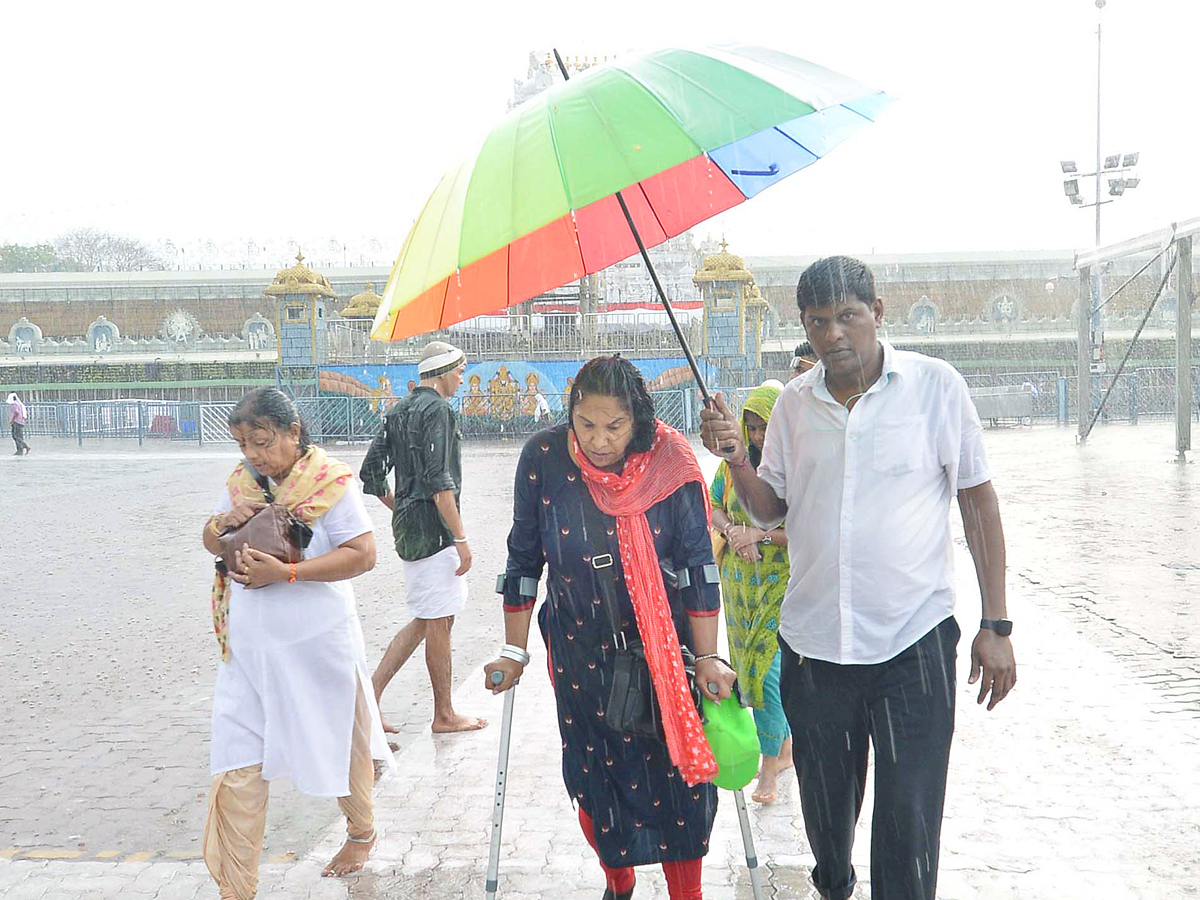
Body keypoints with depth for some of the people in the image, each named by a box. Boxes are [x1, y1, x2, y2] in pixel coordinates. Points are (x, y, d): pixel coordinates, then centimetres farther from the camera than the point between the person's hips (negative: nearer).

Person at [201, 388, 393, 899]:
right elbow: (210, 543, 15)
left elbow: (363, 554, -19)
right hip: (248, 650, 5)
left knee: (338, 746, 15)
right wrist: (224, 523, -9)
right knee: (238, 766, 1)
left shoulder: (331, 481, -13)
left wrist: (285, 573, -26)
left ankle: (362, 831, 43)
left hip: (318, 646, -4)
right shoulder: (242, 479, 5)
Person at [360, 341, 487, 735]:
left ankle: (370, 692, 11)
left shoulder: (399, 411, 15)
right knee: (439, 621, 1)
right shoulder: (437, 409, -13)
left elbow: (371, 474, 17)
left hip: (407, 528, 9)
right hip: (433, 529, -9)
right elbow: (438, 482, -20)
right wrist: (461, 538, -19)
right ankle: (444, 715, 11)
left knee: (425, 620, 16)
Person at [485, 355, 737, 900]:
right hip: (580, 650, 1)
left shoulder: (670, 462, -13)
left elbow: (698, 564, -7)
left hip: (664, 647, -1)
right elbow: (524, 559, -1)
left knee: (677, 776, 0)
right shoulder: (543, 459, -11)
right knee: (594, 779, 8)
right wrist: (515, 651, 3)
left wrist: (707, 656, -7)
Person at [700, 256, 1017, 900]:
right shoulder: (794, 403, 4)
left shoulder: (935, 384, -5)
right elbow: (770, 509, 11)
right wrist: (736, 459, -10)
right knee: (824, 805, 19)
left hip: (914, 638, -3)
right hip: (812, 640, 4)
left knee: (909, 819, -1)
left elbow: (978, 499, -1)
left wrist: (995, 624, -4)